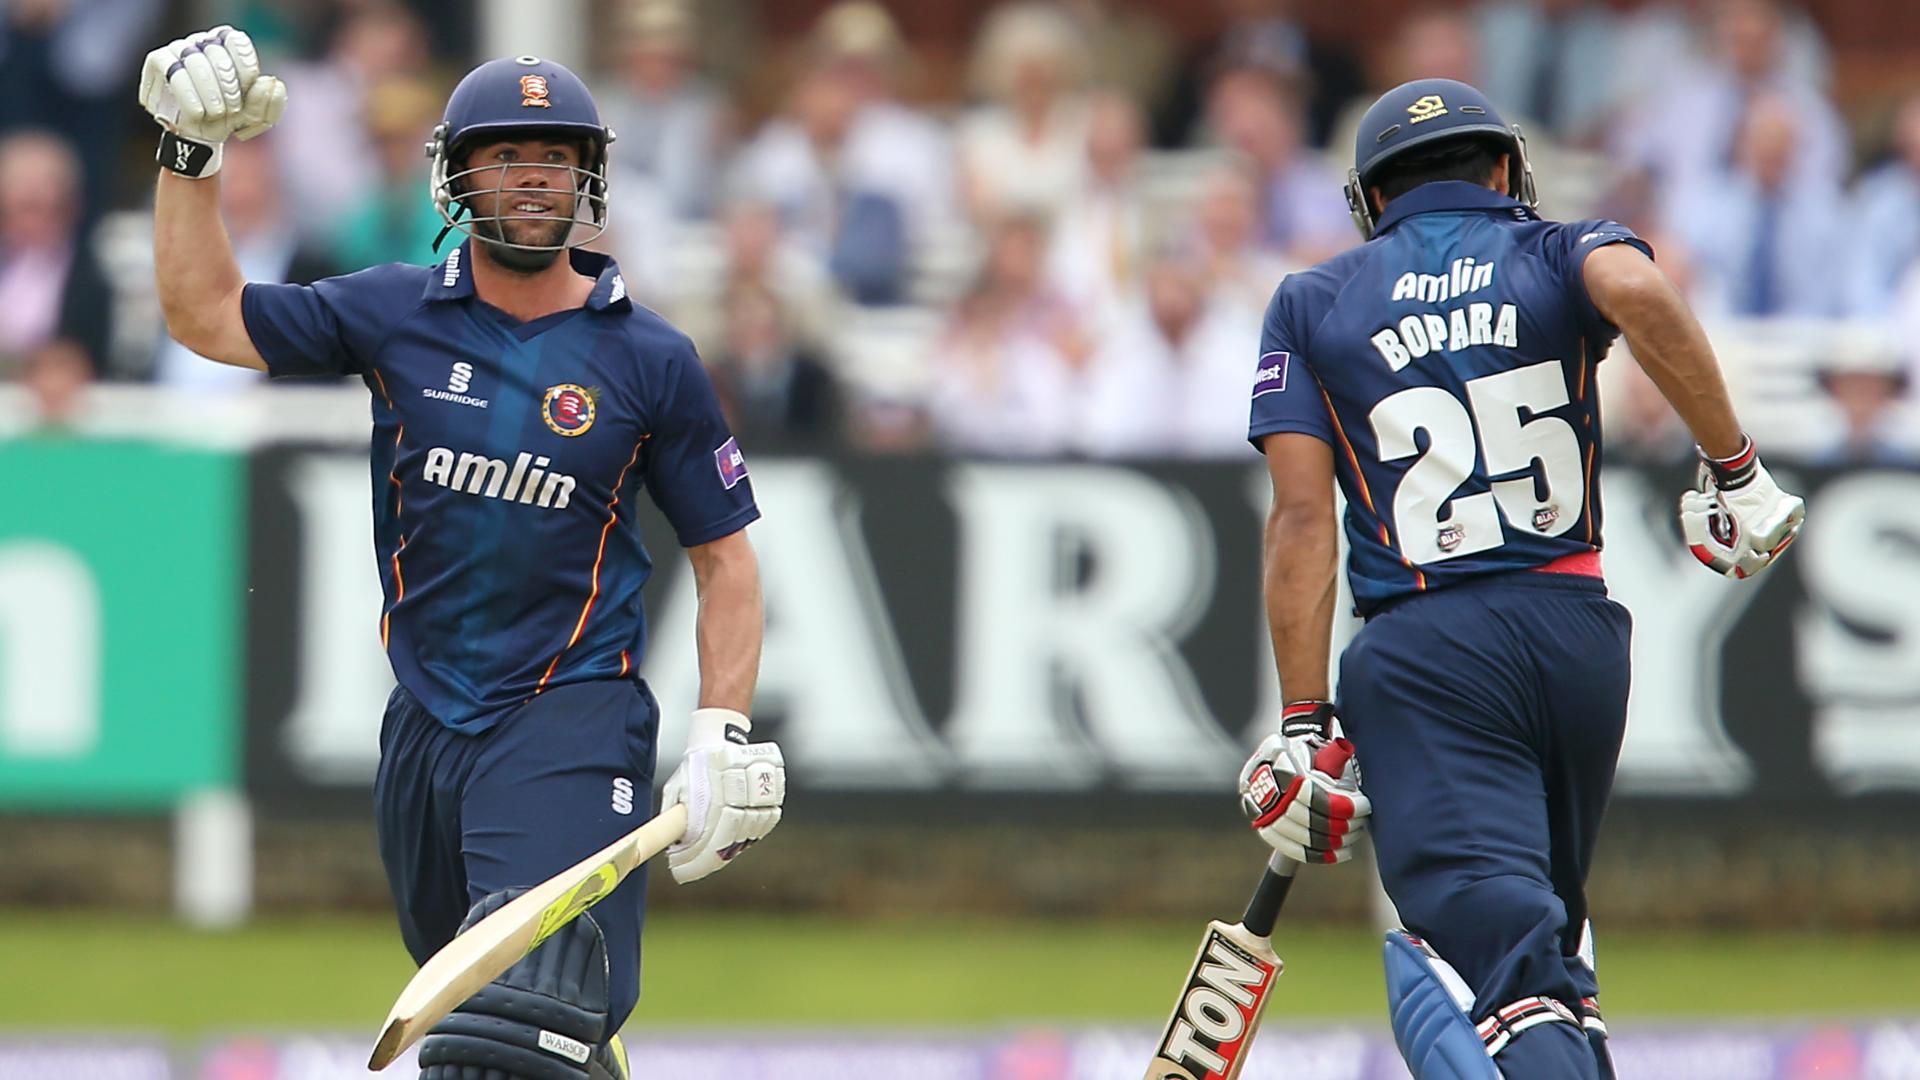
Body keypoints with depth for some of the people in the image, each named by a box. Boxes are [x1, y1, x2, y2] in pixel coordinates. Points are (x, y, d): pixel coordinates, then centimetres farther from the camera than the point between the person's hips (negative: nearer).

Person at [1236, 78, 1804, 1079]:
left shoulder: (1311, 303, 13)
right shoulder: (1561, 252, 13)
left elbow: (1303, 518, 2)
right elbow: (1641, 294, -14)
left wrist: (1302, 723, -2)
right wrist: (1733, 470, -9)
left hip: (1420, 655, -2)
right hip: (1577, 631, 2)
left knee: (1499, 954, -16)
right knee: (1544, 926, 23)